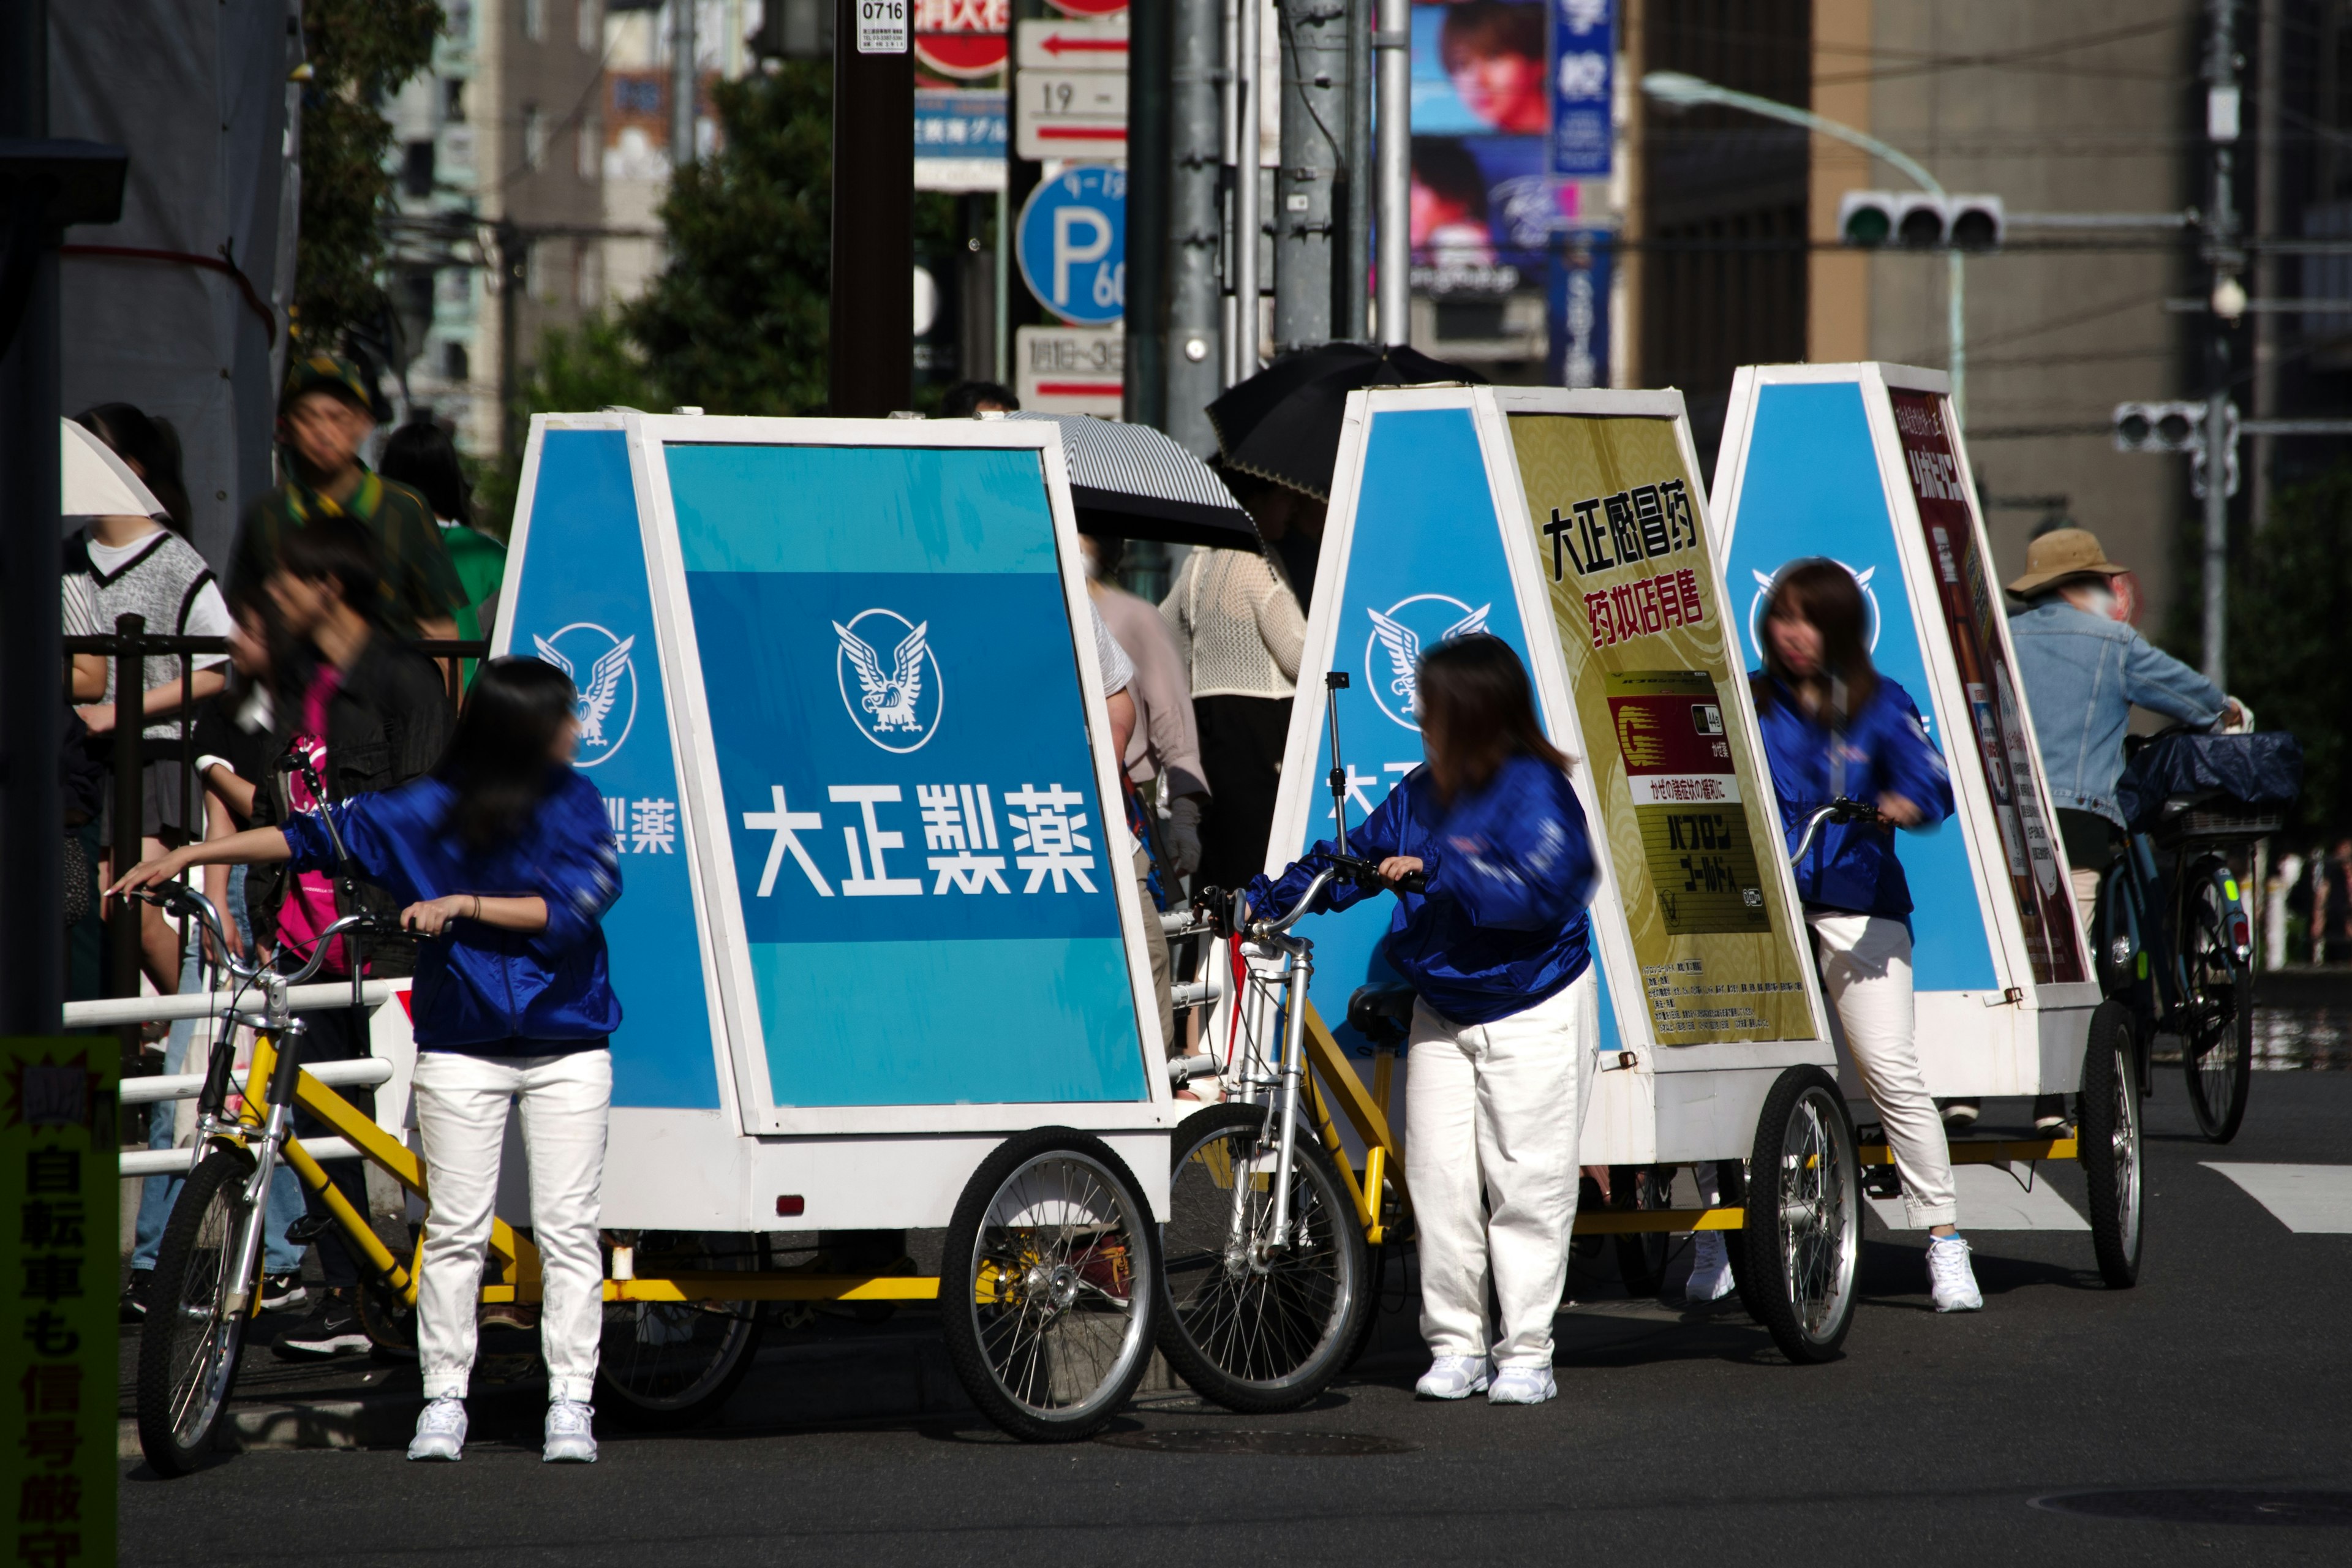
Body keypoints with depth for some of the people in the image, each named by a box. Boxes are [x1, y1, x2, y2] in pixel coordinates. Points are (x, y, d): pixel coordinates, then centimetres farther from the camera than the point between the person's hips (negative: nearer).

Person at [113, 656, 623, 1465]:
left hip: (566, 1046, 0)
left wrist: (466, 905, -20)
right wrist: (189, 856, -1)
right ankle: (444, 1398, 6)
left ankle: (571, 1400, 3)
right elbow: (315, 836, 1)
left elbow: (577, 903, -12)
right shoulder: (424, 811, -3)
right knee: (454, 1229, -1)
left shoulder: (576, 804, -1)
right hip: (461, 1046, 0)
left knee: (568, 1230, -1)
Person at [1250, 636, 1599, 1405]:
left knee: (1525, 1182, -3)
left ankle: (1527, 1354, 3)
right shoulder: (1420, 794, 6)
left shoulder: (1534, 791, -15)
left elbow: (1538, 893, -26)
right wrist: (1263, 900, 1)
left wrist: (1436, 871, -29)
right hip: (1442, 1014, 6)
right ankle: (1456, 1344, 8)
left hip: (1531, 1014, -6)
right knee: (1440, 1176, 1)